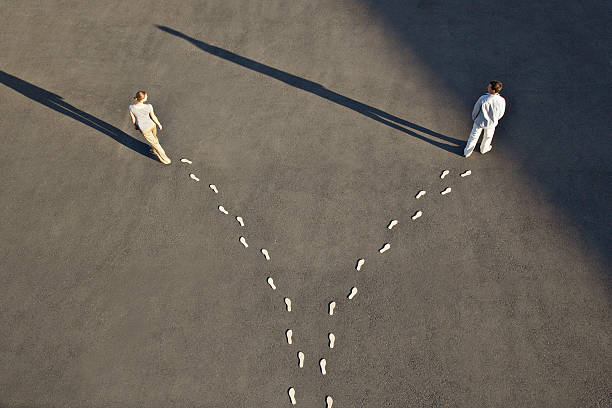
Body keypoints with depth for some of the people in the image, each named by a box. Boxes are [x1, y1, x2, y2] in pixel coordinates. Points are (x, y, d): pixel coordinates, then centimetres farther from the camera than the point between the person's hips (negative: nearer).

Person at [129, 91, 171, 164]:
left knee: (155, 143, 18)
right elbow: (153, 117, -12)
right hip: (152, 125, 1)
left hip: (144, 129, -1)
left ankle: (165, 159, 30)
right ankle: (155, 151, 60)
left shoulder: (131, 108, -27)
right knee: (154, 137, 34)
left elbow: (133, 119, -11)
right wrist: (159, 124, 7)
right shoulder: (148, 106, -28)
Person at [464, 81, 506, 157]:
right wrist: (494, 120, 14)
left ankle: (467, 152, 40)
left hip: (479, 122, -1)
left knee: (474, 136, 22)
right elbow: (500, 114, -8)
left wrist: (474, 118, 7)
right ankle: (484, 149, 57)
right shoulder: (502, 101, -26)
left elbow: (476, 110, -15)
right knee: (488, 136, 31)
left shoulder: (483, 99, -32)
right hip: (491, 123, 1)